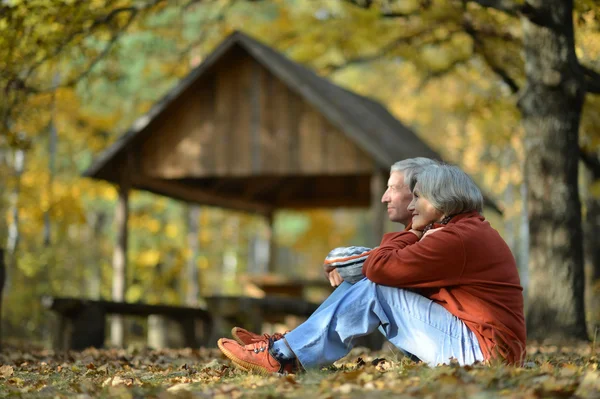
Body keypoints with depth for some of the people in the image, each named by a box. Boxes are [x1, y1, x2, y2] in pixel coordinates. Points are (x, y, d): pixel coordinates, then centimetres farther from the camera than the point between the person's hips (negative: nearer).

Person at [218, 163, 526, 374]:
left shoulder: (455, 238, -17)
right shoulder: (472, 230, 17)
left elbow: (377, 267, -17)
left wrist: (412, 235, -1)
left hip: (479, 350, -10)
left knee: (376, 290, -12)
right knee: (380, 290, 7)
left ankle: (284, 357, -7)